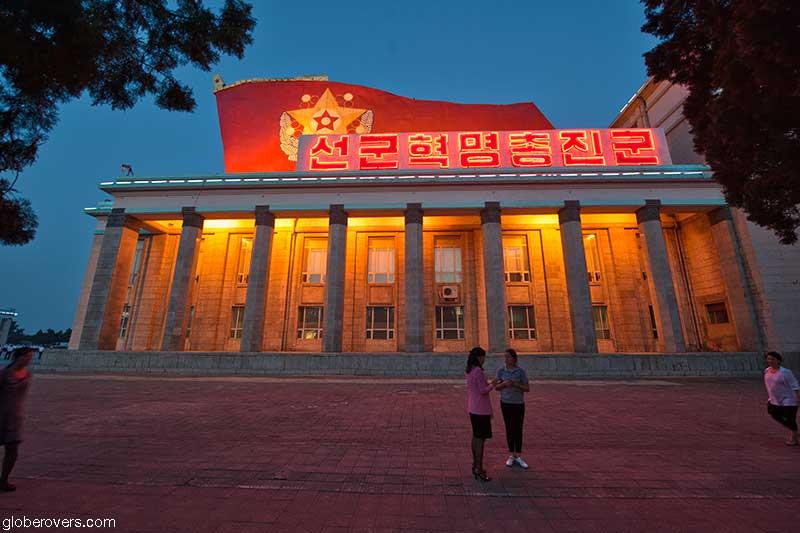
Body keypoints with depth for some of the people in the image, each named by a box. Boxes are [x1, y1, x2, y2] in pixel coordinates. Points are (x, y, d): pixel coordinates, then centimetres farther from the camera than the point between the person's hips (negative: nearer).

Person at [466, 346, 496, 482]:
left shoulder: (469, 371, 8)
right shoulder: (478, 371, -20)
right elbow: (483, 391, -20)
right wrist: (492, 384, -5)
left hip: (473, 408, 9)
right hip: (481, 409, -9)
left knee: (476, 437, 17)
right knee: (481, 439, -1)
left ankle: (475, 466, 28)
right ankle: (479, 471, 7)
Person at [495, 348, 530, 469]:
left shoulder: (521, 371, -8)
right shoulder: (501, 370, -6)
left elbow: (527, 388, -7)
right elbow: (497, 387, -4)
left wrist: (515, 384, -23)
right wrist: (504, 384, -25)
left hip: (519, 404, 0)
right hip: (505, 403, 1)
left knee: (518, 430, 5)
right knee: (509, 429, 9)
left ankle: (518, 456, 18)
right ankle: (511, 455, 21)